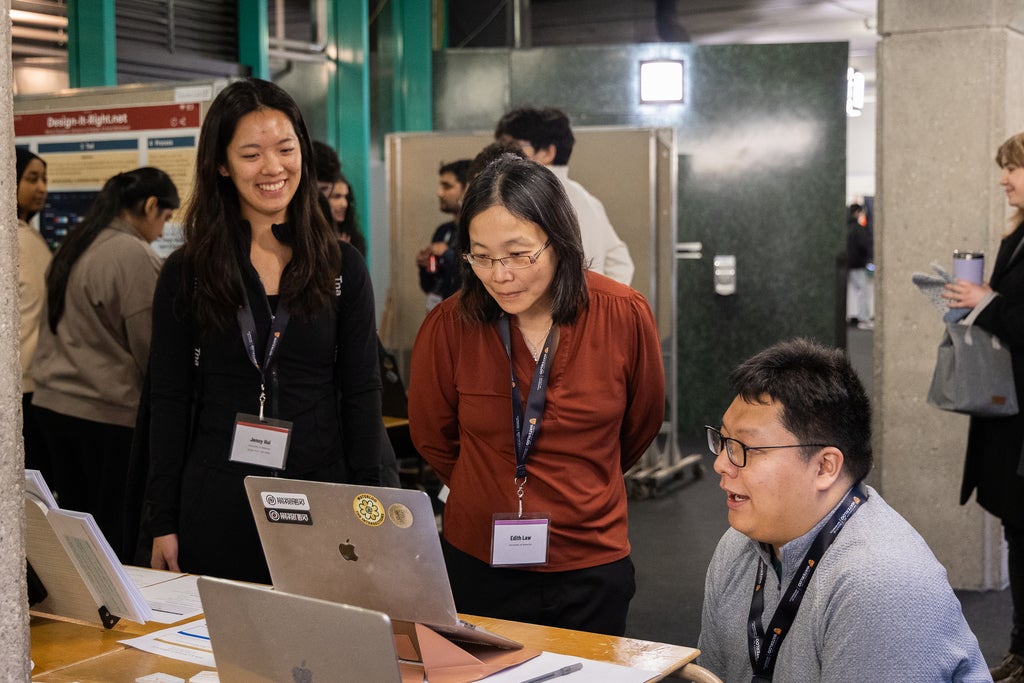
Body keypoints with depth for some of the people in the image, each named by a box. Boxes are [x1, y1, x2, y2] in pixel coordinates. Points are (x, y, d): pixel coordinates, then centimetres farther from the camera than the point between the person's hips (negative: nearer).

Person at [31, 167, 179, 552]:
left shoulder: (74, 247, 11)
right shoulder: (135, 256, -14)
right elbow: (150, 347, -12)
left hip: (53, 402, 8)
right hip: (109, 413, -8)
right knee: (115, 535, 0)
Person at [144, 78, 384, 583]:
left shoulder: (342, 267, 3)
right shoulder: (186, 272, 2)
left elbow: (361, 394, 3)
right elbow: (169, 401, 2)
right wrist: (163, 522, -1)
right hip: (216, 504, 0)